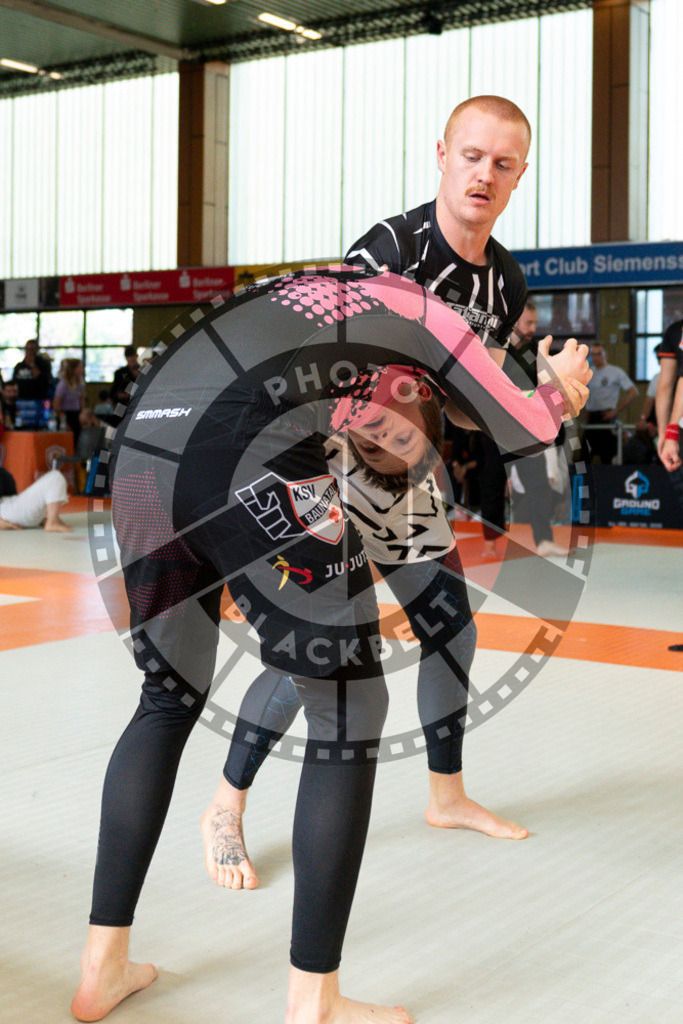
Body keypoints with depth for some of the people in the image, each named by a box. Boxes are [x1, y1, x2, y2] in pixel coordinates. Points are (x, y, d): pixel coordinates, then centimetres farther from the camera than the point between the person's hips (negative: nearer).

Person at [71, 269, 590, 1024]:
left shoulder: (304, 288, 36)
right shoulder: (422, 310, 20)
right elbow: (526, 431, 26)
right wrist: (563, 389, 46)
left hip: (144, 442, 7)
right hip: (246, 461, -7)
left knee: (169, 698, 23)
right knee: (349, 713, 9)